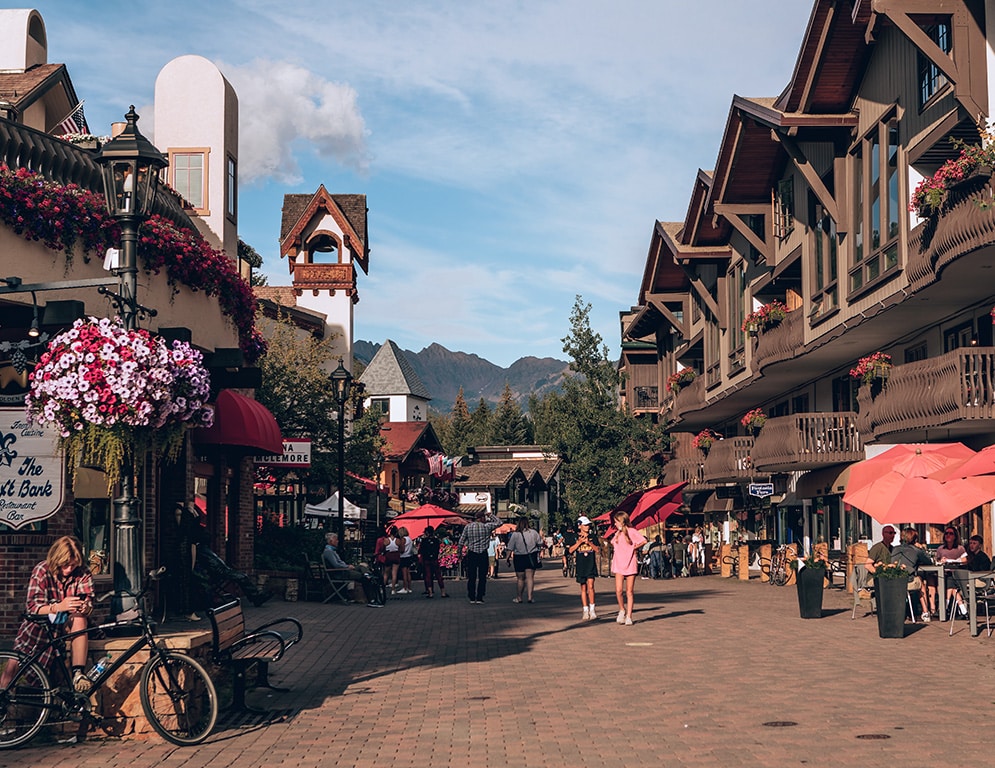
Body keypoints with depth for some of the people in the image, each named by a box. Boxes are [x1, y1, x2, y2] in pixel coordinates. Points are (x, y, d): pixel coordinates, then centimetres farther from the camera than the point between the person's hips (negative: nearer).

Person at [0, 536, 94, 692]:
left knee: (80, 619, -34)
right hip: (39, 621, 0)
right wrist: (58, 607, -41)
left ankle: (78, 674, -35)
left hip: (66, 623, 0)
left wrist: (85, 607, -40)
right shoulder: (41, 571, -14)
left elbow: (88, 603, -14)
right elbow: (32, 607, -22)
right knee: (13, 666, -12)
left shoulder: (83, 575, -8)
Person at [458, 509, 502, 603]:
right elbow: (498, 522, 6)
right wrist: (490, 515, 12)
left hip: (471, 554, 2)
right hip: (483, 554, -2)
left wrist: (459, 552, 11)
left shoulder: (468, 527, 1)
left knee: (471, 577, 8)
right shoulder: (486, 526, -5)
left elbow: (461, 541, 1)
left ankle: (472, 598, 9)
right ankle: (479, 598, 1)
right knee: (482, 577, 4)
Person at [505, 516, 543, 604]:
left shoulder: (515, 534, -9)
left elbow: (510, 548, -8)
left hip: (519, 558, -1)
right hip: (532, 558, 1)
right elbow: (540, 544, 6)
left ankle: (520, 598, 17)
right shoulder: (534, 533, -3)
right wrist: (540, 552, 23)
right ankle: (529, 596, -8)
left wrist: (508, 557, 1)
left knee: (520, 578, 8)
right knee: (530, 577, 1)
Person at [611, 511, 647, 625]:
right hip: (619, 564, 4)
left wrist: (634, 547, -4)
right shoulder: (617, 534, 14)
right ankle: (622, 610, 12)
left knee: (629, 591, 0)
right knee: (618, 590, -10)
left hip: (630, 564, -4)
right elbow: (613, 545, 29)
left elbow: (644, 541, -11)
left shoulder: (631, 531, -4)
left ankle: (629, 616, 4)